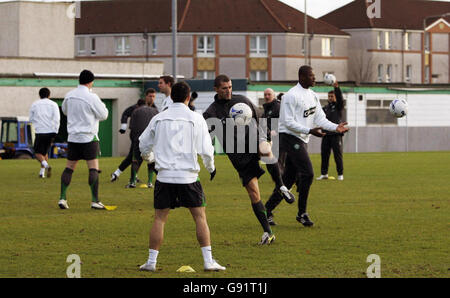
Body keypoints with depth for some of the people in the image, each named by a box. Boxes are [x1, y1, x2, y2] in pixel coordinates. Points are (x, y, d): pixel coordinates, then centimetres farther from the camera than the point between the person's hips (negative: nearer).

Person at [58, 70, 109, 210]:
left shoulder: (69, 95, 4)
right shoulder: (91, 97, -13)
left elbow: (65, 110, 22)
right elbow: (103, 115, -5)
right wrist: (102, 105, 12)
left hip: (73, 137, 5)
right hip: (88, 137, -5)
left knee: (69, 167, 12)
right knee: (93, 168, -4)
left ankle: (62, 198, 7)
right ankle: (95, 201, -8)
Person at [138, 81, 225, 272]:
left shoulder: (159, 119, 5)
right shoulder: (195, 119, -2)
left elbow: (144, 145, 16)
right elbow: (205, 149, -1)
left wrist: (147, 157, 39)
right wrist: (211, 168, 18)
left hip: (165, 175, 2)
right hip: (188, 176, -2)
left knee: (159, 218, 8)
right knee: (200, 217, 5)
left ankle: (151, 261, 6)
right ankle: (208, 261, 2)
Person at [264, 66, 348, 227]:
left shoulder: (312, 96, 13)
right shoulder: (292, 96, -14)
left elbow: (320, 119, 11)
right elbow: (288, 122, -18)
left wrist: (335, 127, -6)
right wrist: (310, 131, -25)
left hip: (301, 141, 9)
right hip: (290, 138, -9)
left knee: (289, 177, 10)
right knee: (307, 173, -15)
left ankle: (268, 209, 19)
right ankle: (302, 213, -6)